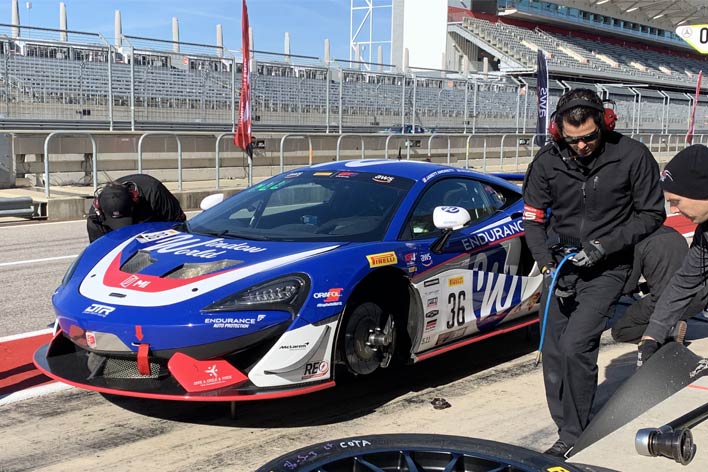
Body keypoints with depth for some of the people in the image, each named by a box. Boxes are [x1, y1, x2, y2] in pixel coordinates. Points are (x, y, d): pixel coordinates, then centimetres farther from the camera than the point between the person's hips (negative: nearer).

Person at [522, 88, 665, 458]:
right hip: (561, 263, 4)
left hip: (606, 269, -4)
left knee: (575, 347, -17)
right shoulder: (547, 161, -6)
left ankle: (574, 439, 0)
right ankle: (567, 432, 22)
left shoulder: (632, 156, -13)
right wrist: (547, 267, -12)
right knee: (552, 352, 6)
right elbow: (533, 219, 2)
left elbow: (651, 214, -4)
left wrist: (605, 245, -15)